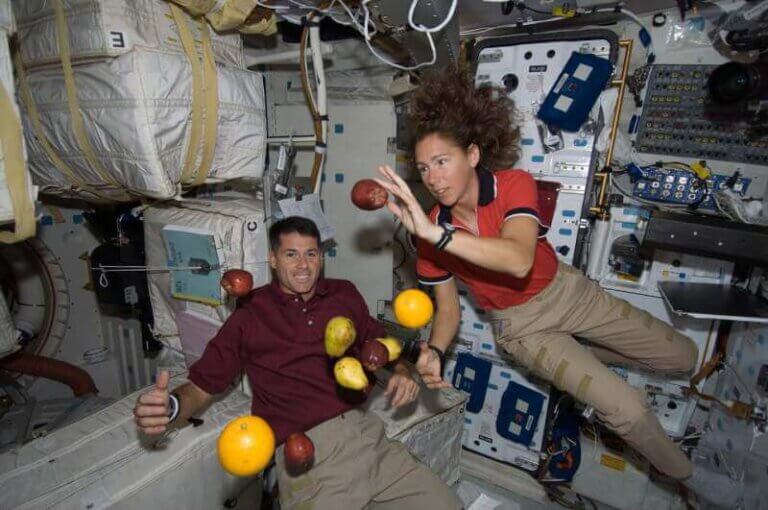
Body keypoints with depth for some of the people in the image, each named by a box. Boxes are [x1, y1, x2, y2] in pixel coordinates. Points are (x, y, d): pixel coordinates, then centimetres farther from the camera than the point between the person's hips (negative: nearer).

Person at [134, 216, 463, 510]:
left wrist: (401, 371, 3)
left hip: (368, 435, 4)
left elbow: (379, 341, 23)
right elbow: (200, 387, 3)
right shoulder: (249, 317, 2)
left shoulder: (345, 294, 11)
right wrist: (170, 408, -19)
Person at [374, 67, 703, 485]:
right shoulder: (430, 235, -18)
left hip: (566, 291, 2)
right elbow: (448, 309, -9)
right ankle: (680, 474, 23)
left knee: (682, 358, 12)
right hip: (519, 325, -1)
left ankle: (586, 355, 36)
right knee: (628, 409, -12)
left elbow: (520, 260, -43)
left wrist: (434, 232, -51)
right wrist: (433, 352, -29)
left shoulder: (514, 183, -23)